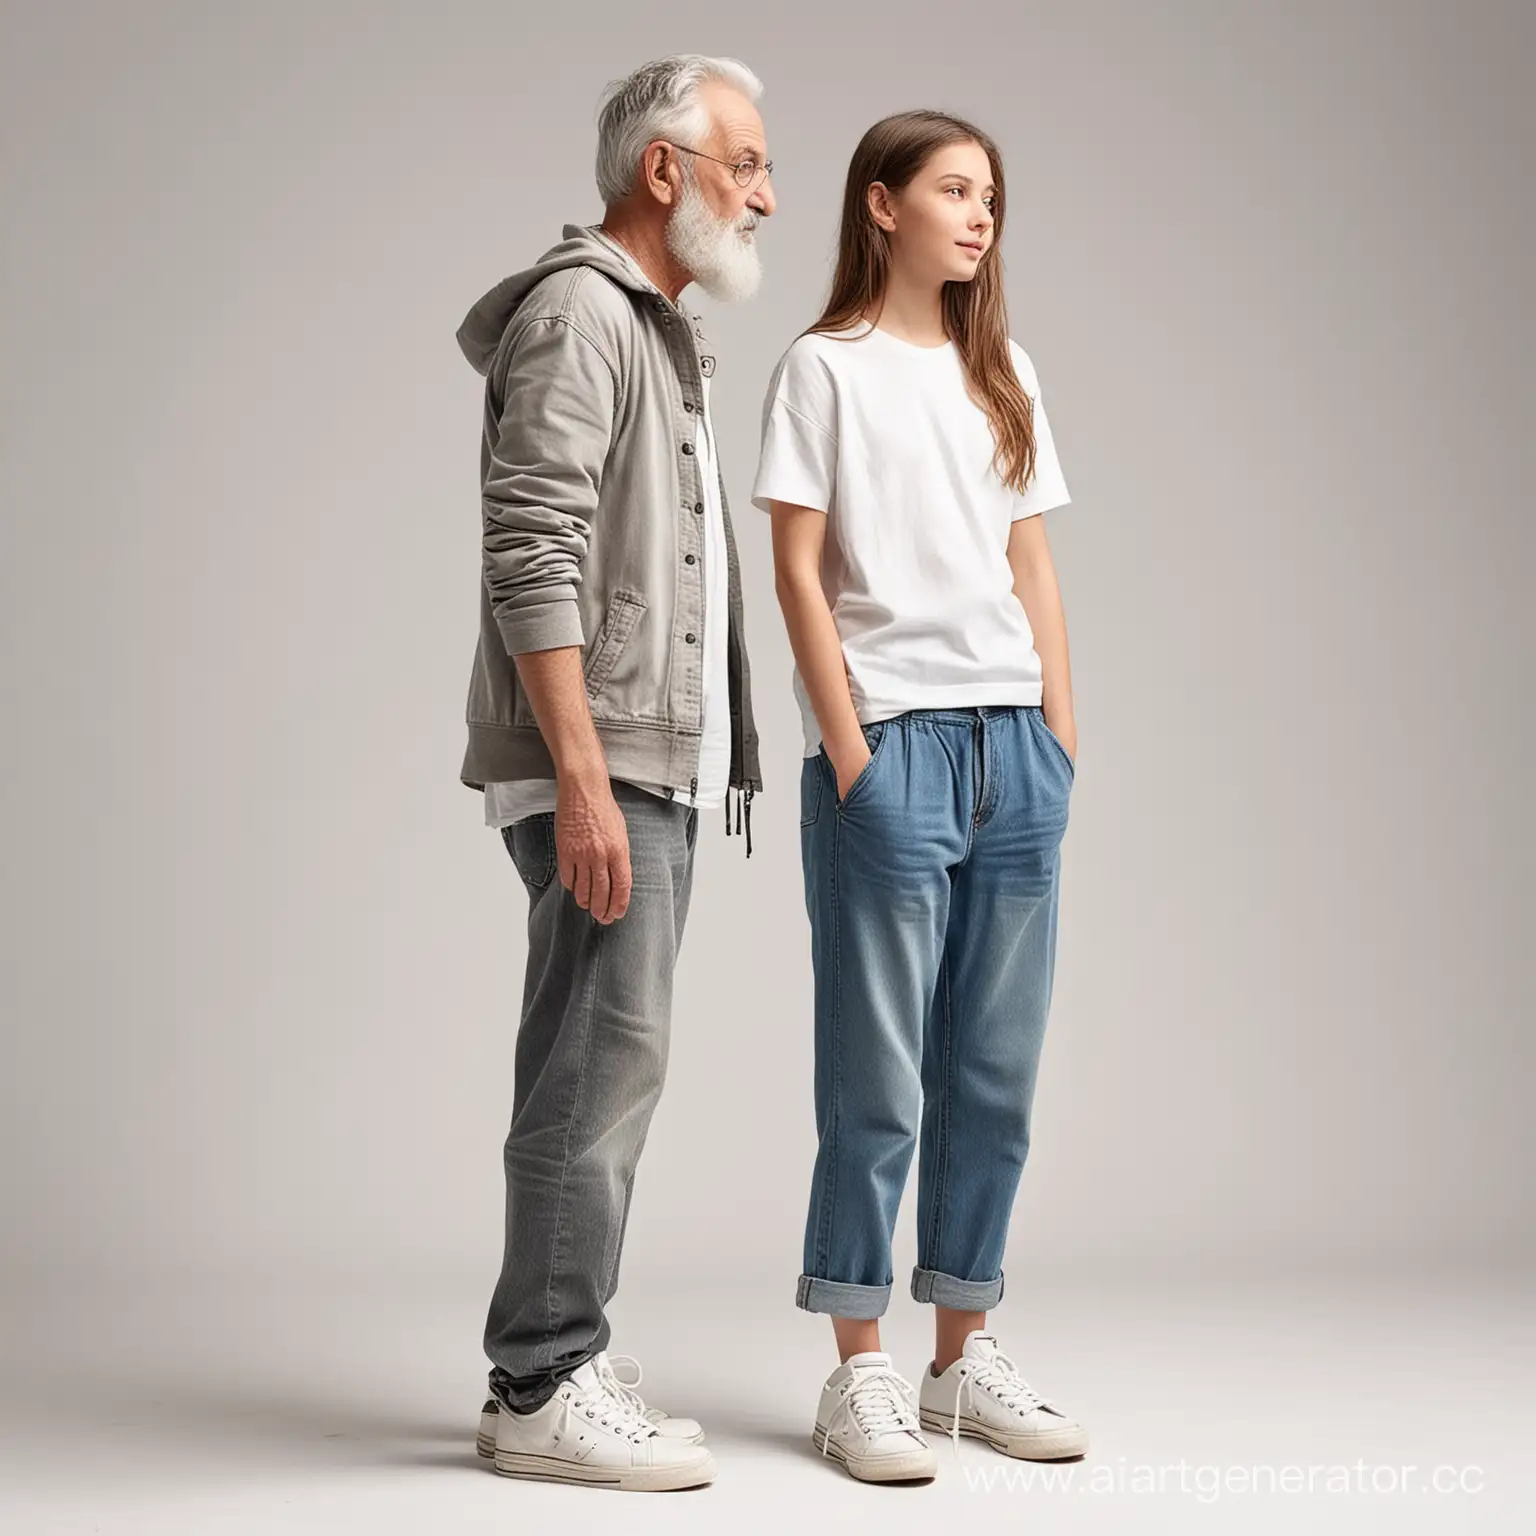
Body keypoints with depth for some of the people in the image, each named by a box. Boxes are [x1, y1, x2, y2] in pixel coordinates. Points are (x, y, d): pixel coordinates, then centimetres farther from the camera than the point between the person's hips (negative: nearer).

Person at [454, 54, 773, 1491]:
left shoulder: (660, 335, 22)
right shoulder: (577, 310, -8)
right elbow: (533, 559, -18)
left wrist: (651, 777, 18)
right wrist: (582, 778, -24)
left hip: (655, 768, 10)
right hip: (597, 770, -10)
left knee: (604, 1068, 11)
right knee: (602, 1063, -9)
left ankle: (545, 1370, 17)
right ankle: (547, 1388, -2)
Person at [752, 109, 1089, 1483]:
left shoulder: (1005, 375, 16)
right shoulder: (826, 369, 0)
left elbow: (1032, 564, 16)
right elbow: (797, 570, -5)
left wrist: (1061, 726, 7)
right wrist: (849, 748, -11)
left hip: (1013, 743, 6)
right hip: (888, 744, -6)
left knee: (994, 1075, 8)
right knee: (877, 1078, -2)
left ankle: (964, 1354, 18)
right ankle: (860, 1372, 5)